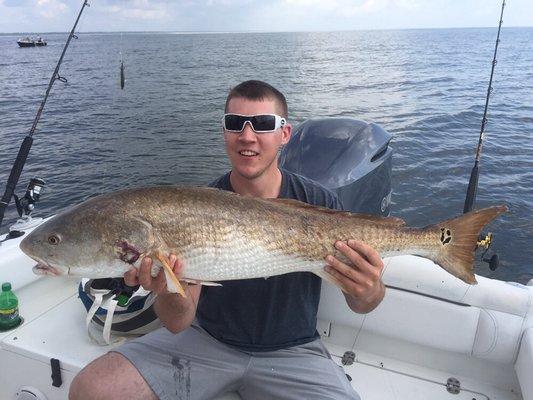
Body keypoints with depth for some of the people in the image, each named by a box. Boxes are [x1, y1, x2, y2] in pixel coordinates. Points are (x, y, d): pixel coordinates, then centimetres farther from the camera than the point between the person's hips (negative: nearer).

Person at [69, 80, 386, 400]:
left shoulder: (320, 204, -10)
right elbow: (179, 323, -13)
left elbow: (360, 305, -6)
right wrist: (170, 292, -36)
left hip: (290, 350, 2)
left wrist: (369, 292, -31)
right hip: (207, 338, 0)